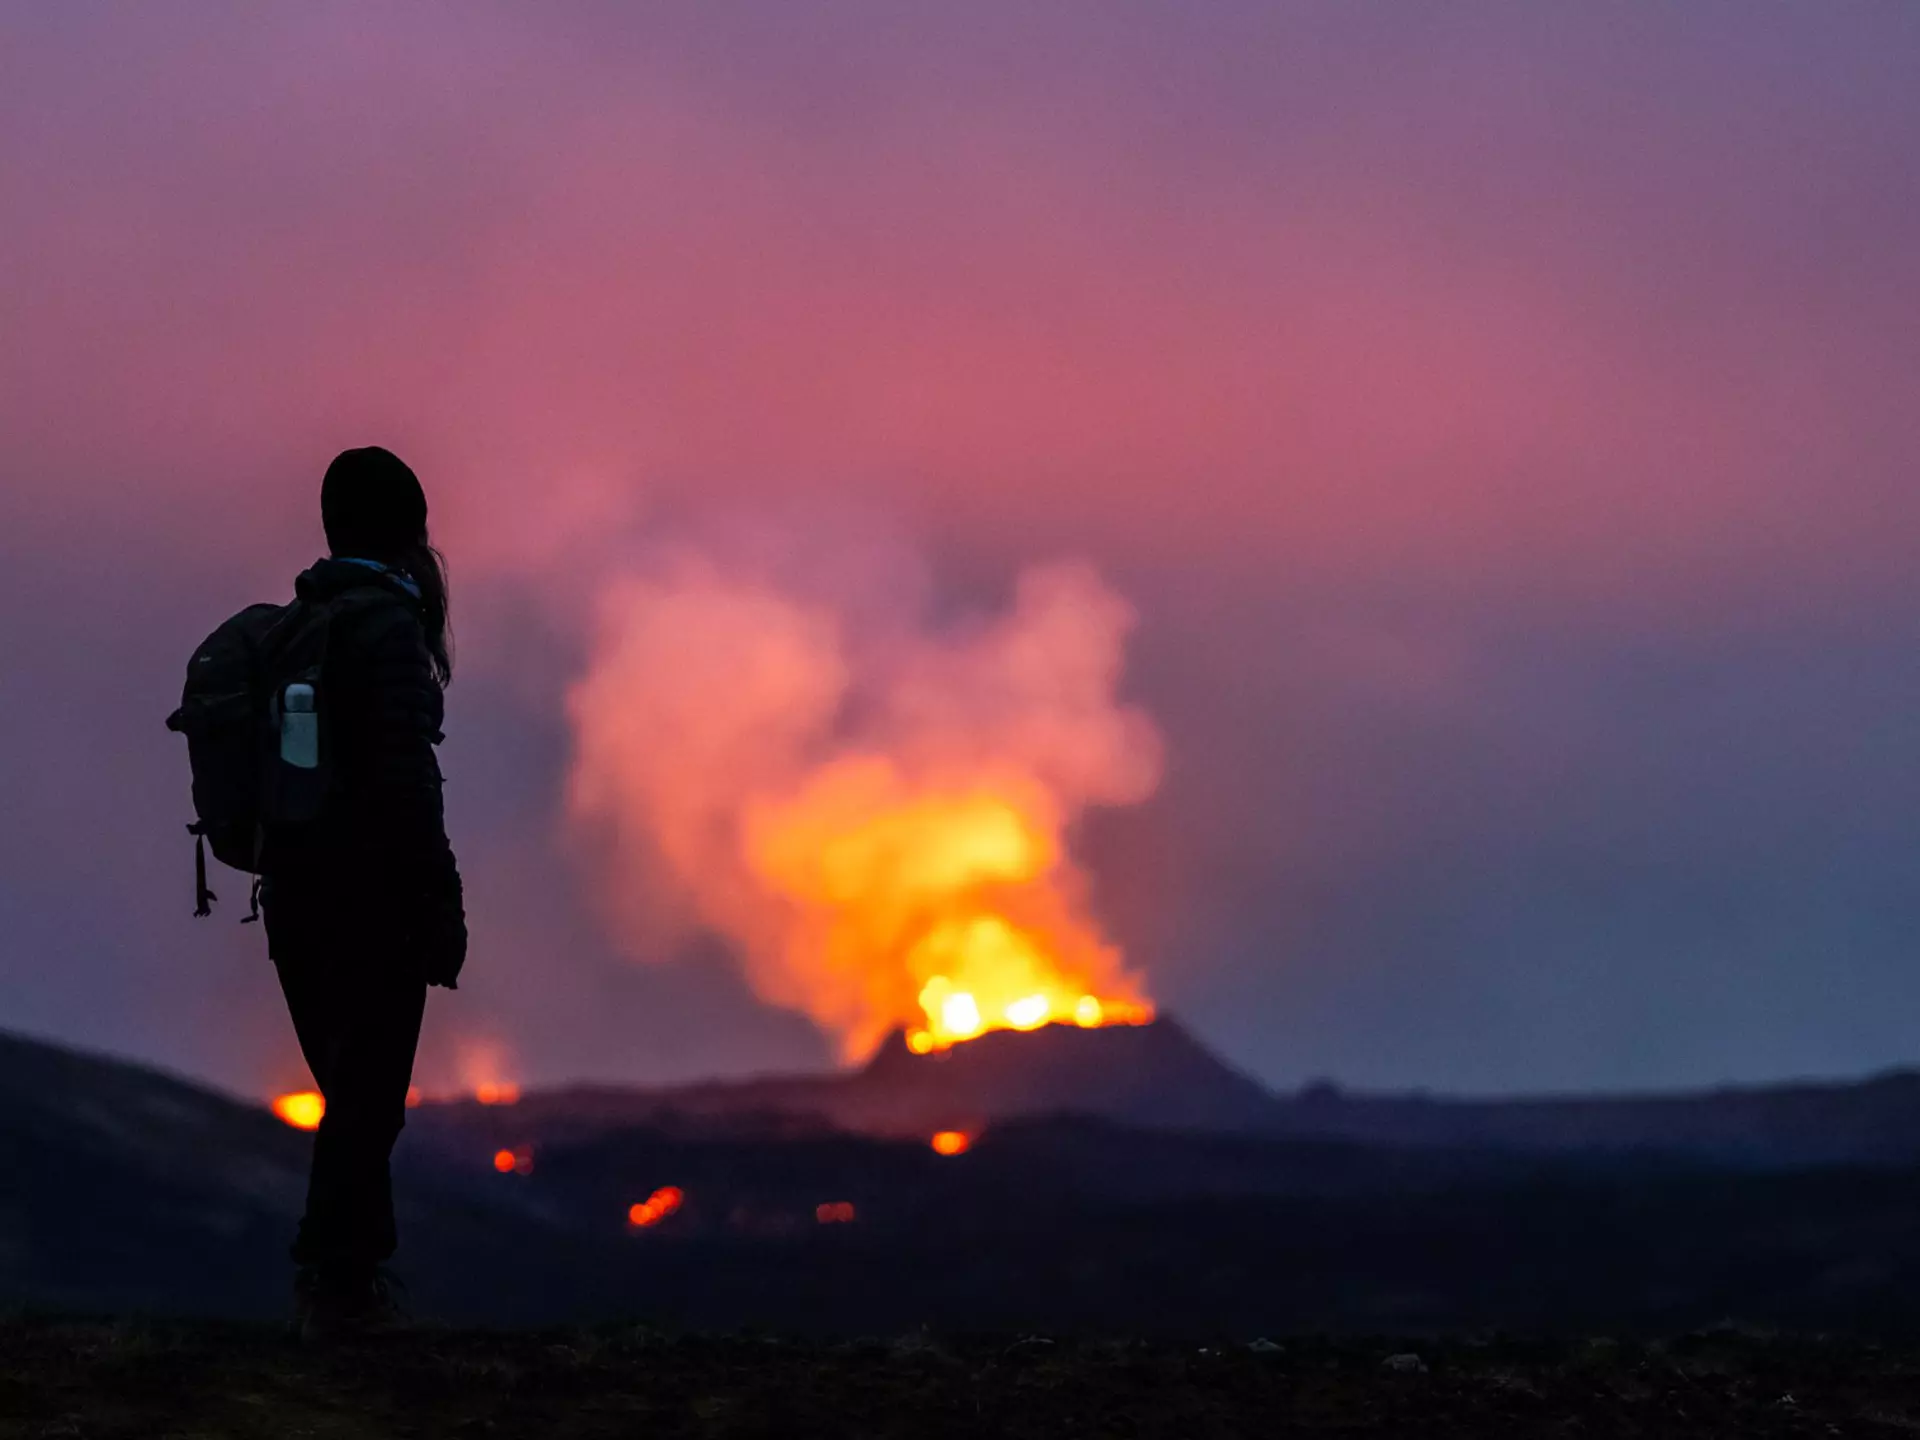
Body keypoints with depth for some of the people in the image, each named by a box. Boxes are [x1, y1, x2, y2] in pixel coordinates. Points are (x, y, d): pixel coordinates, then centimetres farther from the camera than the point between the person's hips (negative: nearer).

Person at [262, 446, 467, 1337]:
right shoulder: (387, 626, -12)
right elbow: (406, 783, -20)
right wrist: (442, 909, -16)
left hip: (294, 897, 8)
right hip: (370, 902, -8)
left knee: (355, 1094, 16)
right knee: (368, 1098, -4)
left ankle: (357, 1275, 19)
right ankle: (335, 1283, -7)